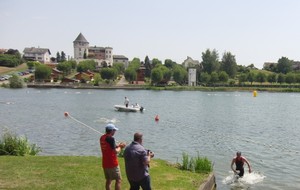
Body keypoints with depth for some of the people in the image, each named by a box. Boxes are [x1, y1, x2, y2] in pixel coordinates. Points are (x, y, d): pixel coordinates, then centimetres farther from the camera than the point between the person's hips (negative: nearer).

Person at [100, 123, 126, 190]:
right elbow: (115, 151, -20)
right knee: (118, 180, 1)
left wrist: (117, 145, 12)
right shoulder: (111, 138, -19)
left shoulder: (102, 138, 7)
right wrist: (120, 147, -2)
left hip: (105, 163, 8)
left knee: (108, 180, 17)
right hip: (112, 164, -8)